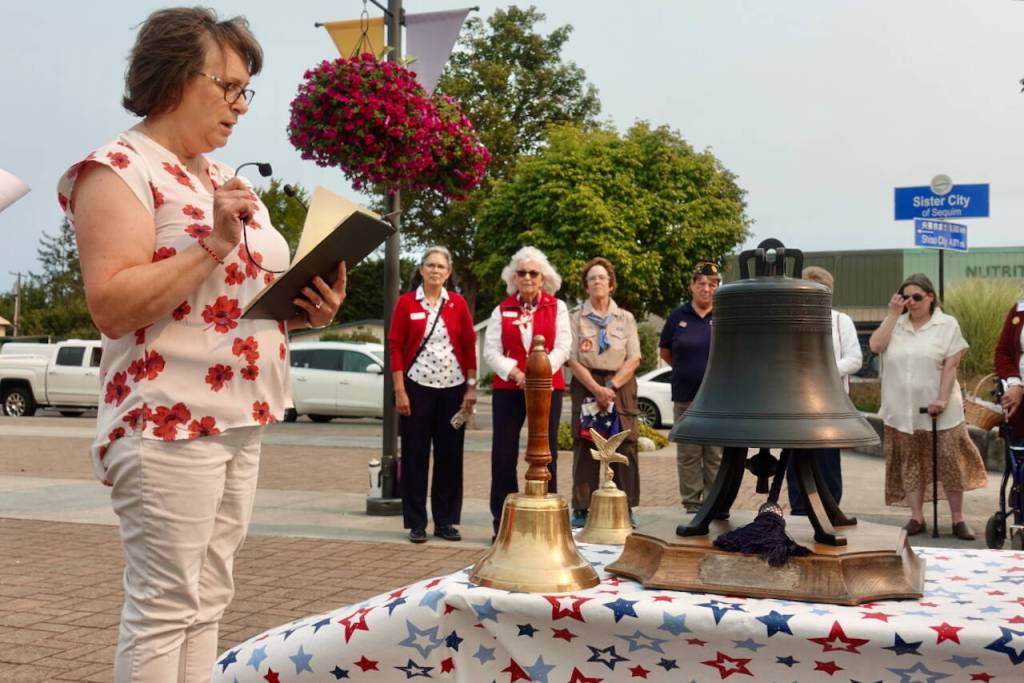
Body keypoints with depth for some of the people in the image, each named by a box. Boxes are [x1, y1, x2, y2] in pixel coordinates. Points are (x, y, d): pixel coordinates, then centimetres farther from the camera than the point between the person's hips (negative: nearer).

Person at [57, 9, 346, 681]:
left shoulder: (227, 179, 17)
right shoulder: (120, 168, -8)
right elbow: (113, 306, -19)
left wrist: (307, 310, 5)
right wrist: (215, 242, -22)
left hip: (241, 420, 8)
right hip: (168, 422, -8)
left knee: (207, 601, 12)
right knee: (163, 607, -5)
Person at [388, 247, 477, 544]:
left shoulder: (458, 303, 5)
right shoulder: (406, 302, 0)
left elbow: (469, 346, 6)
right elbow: (395, 347, -2)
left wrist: (471, 387, -1)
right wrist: (399, 390, -8)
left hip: (453, 388, 2)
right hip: (417, 388, -2)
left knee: (450, 455, 6)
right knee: (415, 455, 2)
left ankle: (445, 521, 16)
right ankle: (416, 523, 10)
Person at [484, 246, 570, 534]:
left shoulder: (557, 307, 7)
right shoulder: (502, 310, 10)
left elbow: (562, 347, -3)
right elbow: (491, 351, 1)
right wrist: (514, 373, -16)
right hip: (507, 388, 1)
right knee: (503, 453, -1)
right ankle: (502, 520, 6)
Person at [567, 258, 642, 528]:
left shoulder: (625, 318, 12)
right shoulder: (576, 318, 7)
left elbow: (634, 359, 3)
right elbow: (573, 360, -2)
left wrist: (611, 386, -11)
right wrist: (596, 389, -14)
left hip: (621, 386, 1)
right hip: (586, 386, -1)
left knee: (624, 447, -3)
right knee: (585, 448, -3)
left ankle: (625, 509, 3)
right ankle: (581, 509, 2)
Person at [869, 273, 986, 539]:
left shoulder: (947, 325, 0)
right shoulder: (896, 324, 9)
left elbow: (950, 366, -5)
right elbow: (875, 345, -8)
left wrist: (942, 399, -15)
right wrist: (893, 314, -8)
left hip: (939, 409, -3)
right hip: (903, 411, 3)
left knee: (950, 462, 0)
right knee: (911, 464, 6)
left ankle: (958, 520, 8)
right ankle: (916, 518, 13)